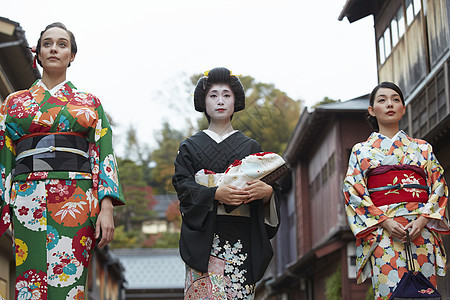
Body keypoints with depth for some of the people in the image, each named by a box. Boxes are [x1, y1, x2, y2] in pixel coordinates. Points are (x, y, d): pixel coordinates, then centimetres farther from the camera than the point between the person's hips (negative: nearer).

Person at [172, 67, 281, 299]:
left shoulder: (251, 147, 17)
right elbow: (183, 186, 0)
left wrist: (266, 191, -15)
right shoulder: (191, 146, 14)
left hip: (242, 235, 1)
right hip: (204, 237, -1)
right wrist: (215, 194, -17)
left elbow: (272, 187, 10)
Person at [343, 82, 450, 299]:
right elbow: (353, 191, 3)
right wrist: (384, 221, -11)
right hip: (383, 232, -1)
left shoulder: (422, 148, 17)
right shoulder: (361, 151, 13)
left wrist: (423, 219, -9)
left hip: (422, 230, 2)